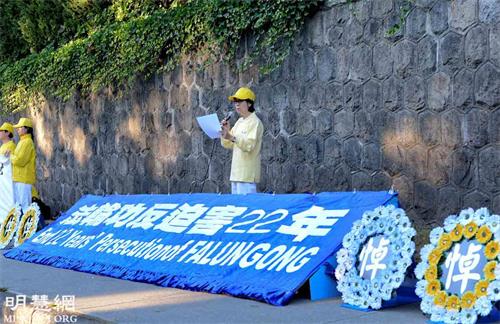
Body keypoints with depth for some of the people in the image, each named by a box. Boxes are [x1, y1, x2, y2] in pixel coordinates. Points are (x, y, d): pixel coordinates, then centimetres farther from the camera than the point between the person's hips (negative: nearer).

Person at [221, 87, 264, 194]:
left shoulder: (255, 122, -9)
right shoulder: (239, 122, 17)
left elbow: (249, 145, -22)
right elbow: (228, 145, 17)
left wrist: (232, 138, -34)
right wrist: (226, 131, 0)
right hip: (236, 173, 9)